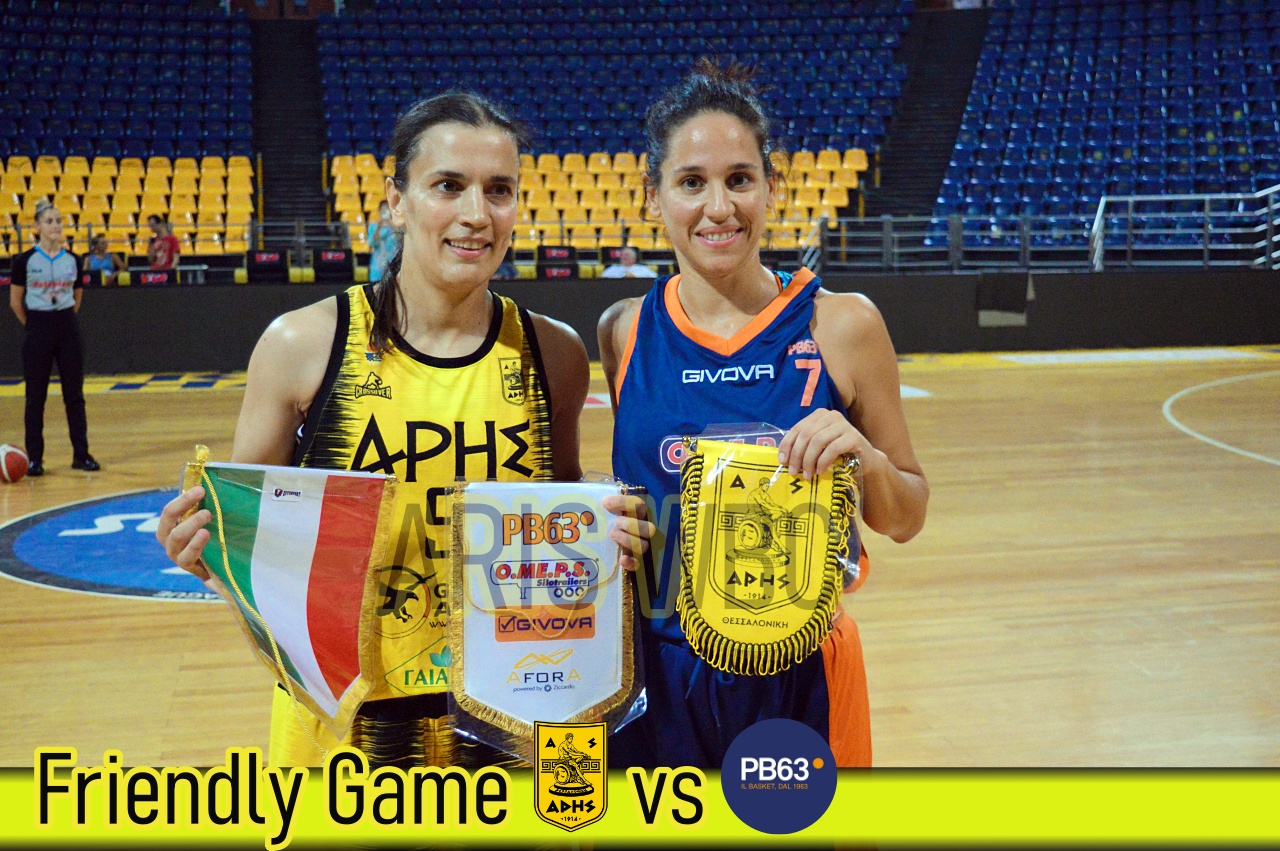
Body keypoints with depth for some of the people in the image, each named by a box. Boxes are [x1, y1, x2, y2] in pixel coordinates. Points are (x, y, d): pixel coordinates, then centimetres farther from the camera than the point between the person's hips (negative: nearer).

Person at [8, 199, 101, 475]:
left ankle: (81, 454, 12)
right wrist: (34, 325, 7)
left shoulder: (72, 260, 3)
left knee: (74, 395, 5)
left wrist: (65, 318, 12)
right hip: (38, 332, -3)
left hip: (68, 330, 3)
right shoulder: (25, 260, -6)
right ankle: (34, 458, 10)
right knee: (36, 397, 3)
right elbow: (15, 301, 2)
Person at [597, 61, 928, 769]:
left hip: (799, 678, -1)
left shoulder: (841, 326, -8)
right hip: (656, 680, 2)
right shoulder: (623, 333, -3)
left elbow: (905, 520, -1)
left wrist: (866, 461, -20)